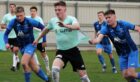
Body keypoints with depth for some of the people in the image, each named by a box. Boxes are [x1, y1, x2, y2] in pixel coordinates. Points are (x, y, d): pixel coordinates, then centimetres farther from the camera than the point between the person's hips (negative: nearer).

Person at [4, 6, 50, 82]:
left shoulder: (30, 21, -19)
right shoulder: (13, 22, -11)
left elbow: (42, 27, -7)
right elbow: (6, 33, -4)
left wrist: (44, 40, -5)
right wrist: (6, 43, -22)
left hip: (30, 44, -4)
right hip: (22, 46, 4)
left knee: (23, 62, -25)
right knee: (34, 67, 8)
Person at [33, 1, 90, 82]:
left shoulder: (71, 19, -16)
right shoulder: (53, 21, -2)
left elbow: (77, 27, -40)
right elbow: (46, 29, 21)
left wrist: (65, 25, -57)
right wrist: (38, 39, 30)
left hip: (73, 50, -2)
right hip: (61, 51, 2)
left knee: (83, 75, 2)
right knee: (55, 69, -27)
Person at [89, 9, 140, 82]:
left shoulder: (123, 24, -16)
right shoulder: (106, 28, -13)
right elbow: (99, 38, -33)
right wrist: (93, 41, -54)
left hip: (132, 51, -3)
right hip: (122, 54, 4)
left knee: (130, 74, -18)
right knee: (125, 75, -2)